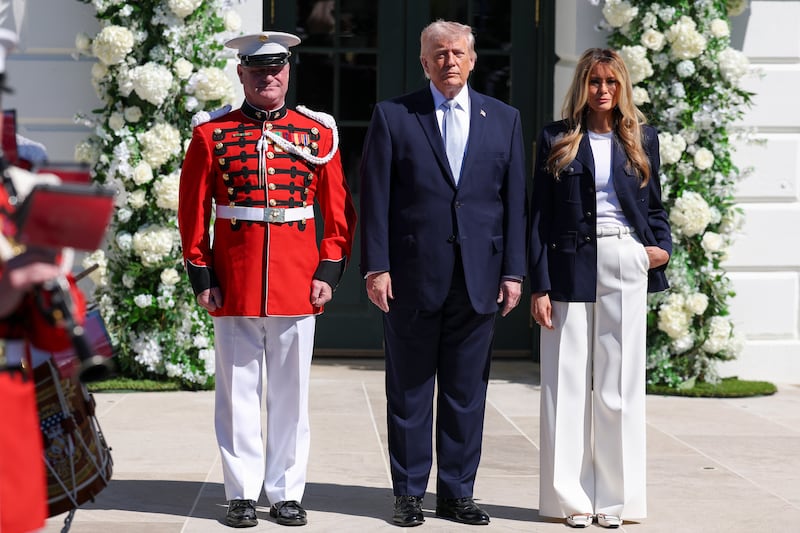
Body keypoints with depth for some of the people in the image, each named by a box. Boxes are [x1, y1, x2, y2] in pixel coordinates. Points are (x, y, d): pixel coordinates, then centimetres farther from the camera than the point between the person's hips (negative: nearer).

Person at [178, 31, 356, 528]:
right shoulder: (211, 134, 2)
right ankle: (242, 493, 14)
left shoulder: (319, 132, 5)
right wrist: (201, 276, -2)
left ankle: (287, 493, 16)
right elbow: (193, 211, 3)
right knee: (238, 391, 5)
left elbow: (339, 209, 6)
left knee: (291, 393, 7)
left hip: (298, 283, 1)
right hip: (234, 284, -1)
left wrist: (329, 272, -2)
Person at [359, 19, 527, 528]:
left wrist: (513, 272, 2)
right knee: (409, 392, 5)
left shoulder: (504, 119, 10)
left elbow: (515, 201, 8)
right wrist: (376, 267, -7)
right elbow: (375, 199, 0)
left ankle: (457, 493, 16)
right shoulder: (392, 116, 3)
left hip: (479, 277, 2)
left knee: (467, 393, 6)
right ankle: (409, 494, 14)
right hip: (412, 276, -2)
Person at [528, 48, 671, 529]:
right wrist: (539, 285, -4)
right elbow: (539, 216, 3)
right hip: (571, 267, -1)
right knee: (569, 384, 1)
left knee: (620, 384, 3)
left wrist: (663, 245, -3)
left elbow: (655, 204, 18)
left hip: (625, 267, 1)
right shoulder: (557, 140, 6)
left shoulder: (641, 139, 11)